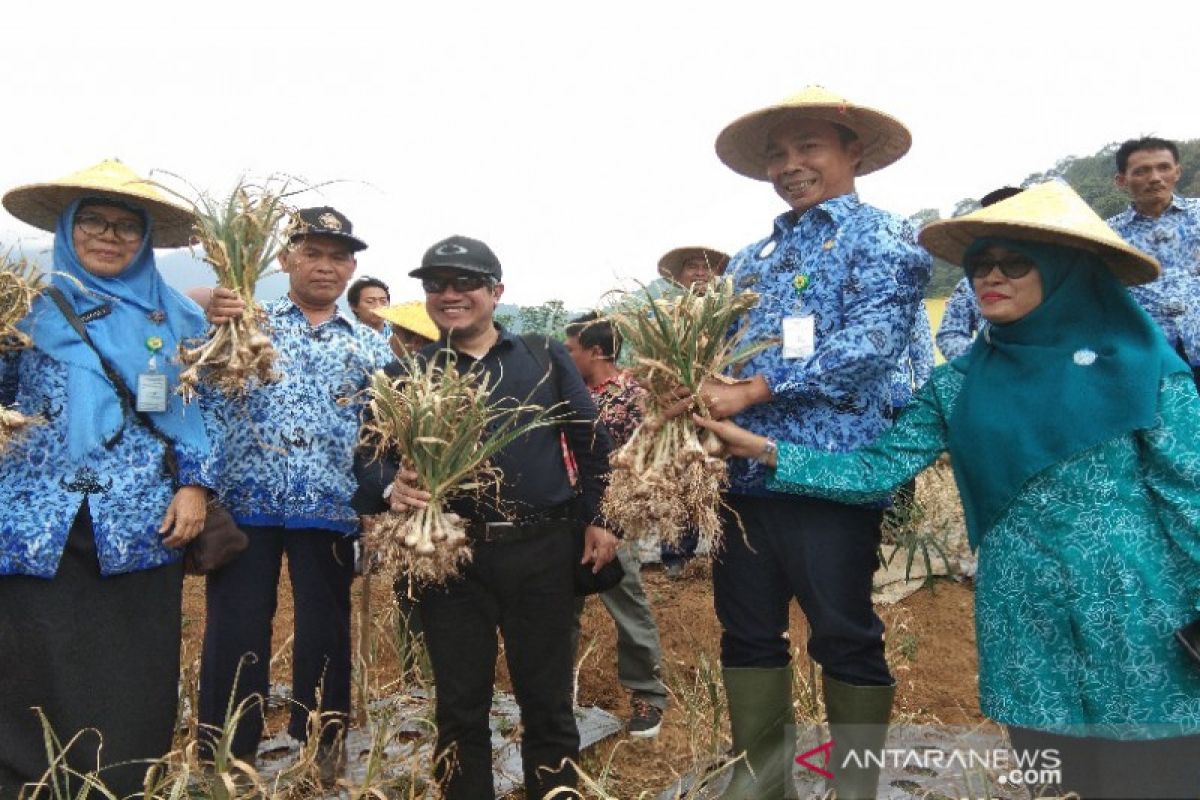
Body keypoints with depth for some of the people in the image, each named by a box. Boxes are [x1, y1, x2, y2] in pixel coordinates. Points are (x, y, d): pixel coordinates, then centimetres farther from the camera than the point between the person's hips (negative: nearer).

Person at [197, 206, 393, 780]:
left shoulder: (371, 346, 11)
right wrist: (212, 325, -23)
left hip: (331, 509, 1)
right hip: (246, 500, -1)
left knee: (324, 630, 10)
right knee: (235, 630, 4)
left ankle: (323, 751, 26)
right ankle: (226, 757, 21)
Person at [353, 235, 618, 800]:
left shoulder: (545, 357, 8)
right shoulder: (406, 374, 8)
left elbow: (589, 439, 8)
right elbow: (370, 452, 3)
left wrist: (598, 519, 1)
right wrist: (393, 488, -19)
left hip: (543, 549, 0)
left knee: (547, 699, 10)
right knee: (460, 704, 11)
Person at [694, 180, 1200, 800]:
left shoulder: (1137, 359, -4)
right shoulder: (959, 384, 2)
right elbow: (878, 469, -2)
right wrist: (761, 449, -11)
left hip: (1137, 613, -2)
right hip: (1025, 619, 2)